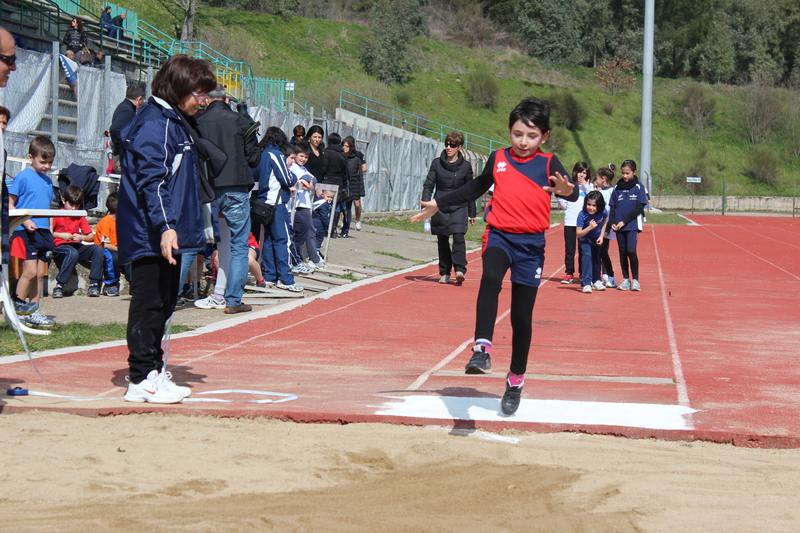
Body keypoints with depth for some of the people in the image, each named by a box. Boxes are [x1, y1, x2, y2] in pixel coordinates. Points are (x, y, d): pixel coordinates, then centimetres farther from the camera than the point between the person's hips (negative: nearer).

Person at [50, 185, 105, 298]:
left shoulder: (80, 217, 16)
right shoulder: (56, 215, 3)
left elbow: (91, 236, 11)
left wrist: (81, 237, -9)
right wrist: (61, 235, -19)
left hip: (77, 247, 5)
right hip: (60, 247, -5)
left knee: (98, 248, -21)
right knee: (73, 253, -40)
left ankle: (94, 284, -24)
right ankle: (59, 286, -34)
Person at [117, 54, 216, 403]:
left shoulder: (179, 122, 18)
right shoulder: (154, 124, -14)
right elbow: (151, 180, -22)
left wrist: (185, 227, 26)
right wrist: (164, 226, -30)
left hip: (170, 233, 10)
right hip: (152, 236, -10)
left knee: (164, 304, 15)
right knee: (149, 303, -6)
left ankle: (153, 371, 24)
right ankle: (142, 379, -1)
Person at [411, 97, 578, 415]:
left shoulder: (548, 163, 0)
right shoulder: (498, 160, 7)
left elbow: (571, 192, -17)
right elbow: (474, 189, 23)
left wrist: (567, 190, -41)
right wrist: (439, 204, 25)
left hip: (531, 244, -1)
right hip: (499, 236, 1)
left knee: (521, 317, 5)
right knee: (490, 278, -34)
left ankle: (516, 380, 23)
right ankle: (482, 348, -42)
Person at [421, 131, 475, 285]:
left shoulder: (465, 166, 2)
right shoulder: (437, 163, 3)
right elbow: (428, 185, 5)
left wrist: (472, 213, 11)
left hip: (459, 207, -2)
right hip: (440, 207, 2)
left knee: (458, 236, -18)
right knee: (442, 241, 6)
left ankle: (460, 270, -19)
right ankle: (445, 273, 15)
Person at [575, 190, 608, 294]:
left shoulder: (603, 212, -27)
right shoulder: (582, 215, -36)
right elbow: (578, 234, -33)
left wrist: (601, 236, -8)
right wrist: (589, 228, -48)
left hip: (596, 238, 4)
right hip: (585, 238, -4)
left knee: (596, 258, 18)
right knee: (587, 255, -24)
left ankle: (596, 281, 38)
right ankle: (586, 283, -23)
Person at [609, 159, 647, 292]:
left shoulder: (639, 187, 1)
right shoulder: (617, 188, 11)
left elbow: (639, 208, -6)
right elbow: (612, 207, 12)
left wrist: (624, 221, -12)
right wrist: (612, 222, -5)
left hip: (633, 225, -4)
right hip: (619, 226, 4)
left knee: (631, 251, -14)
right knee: (622, 252, 5)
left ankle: (635, 280, -4)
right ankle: (626, 279, 13)